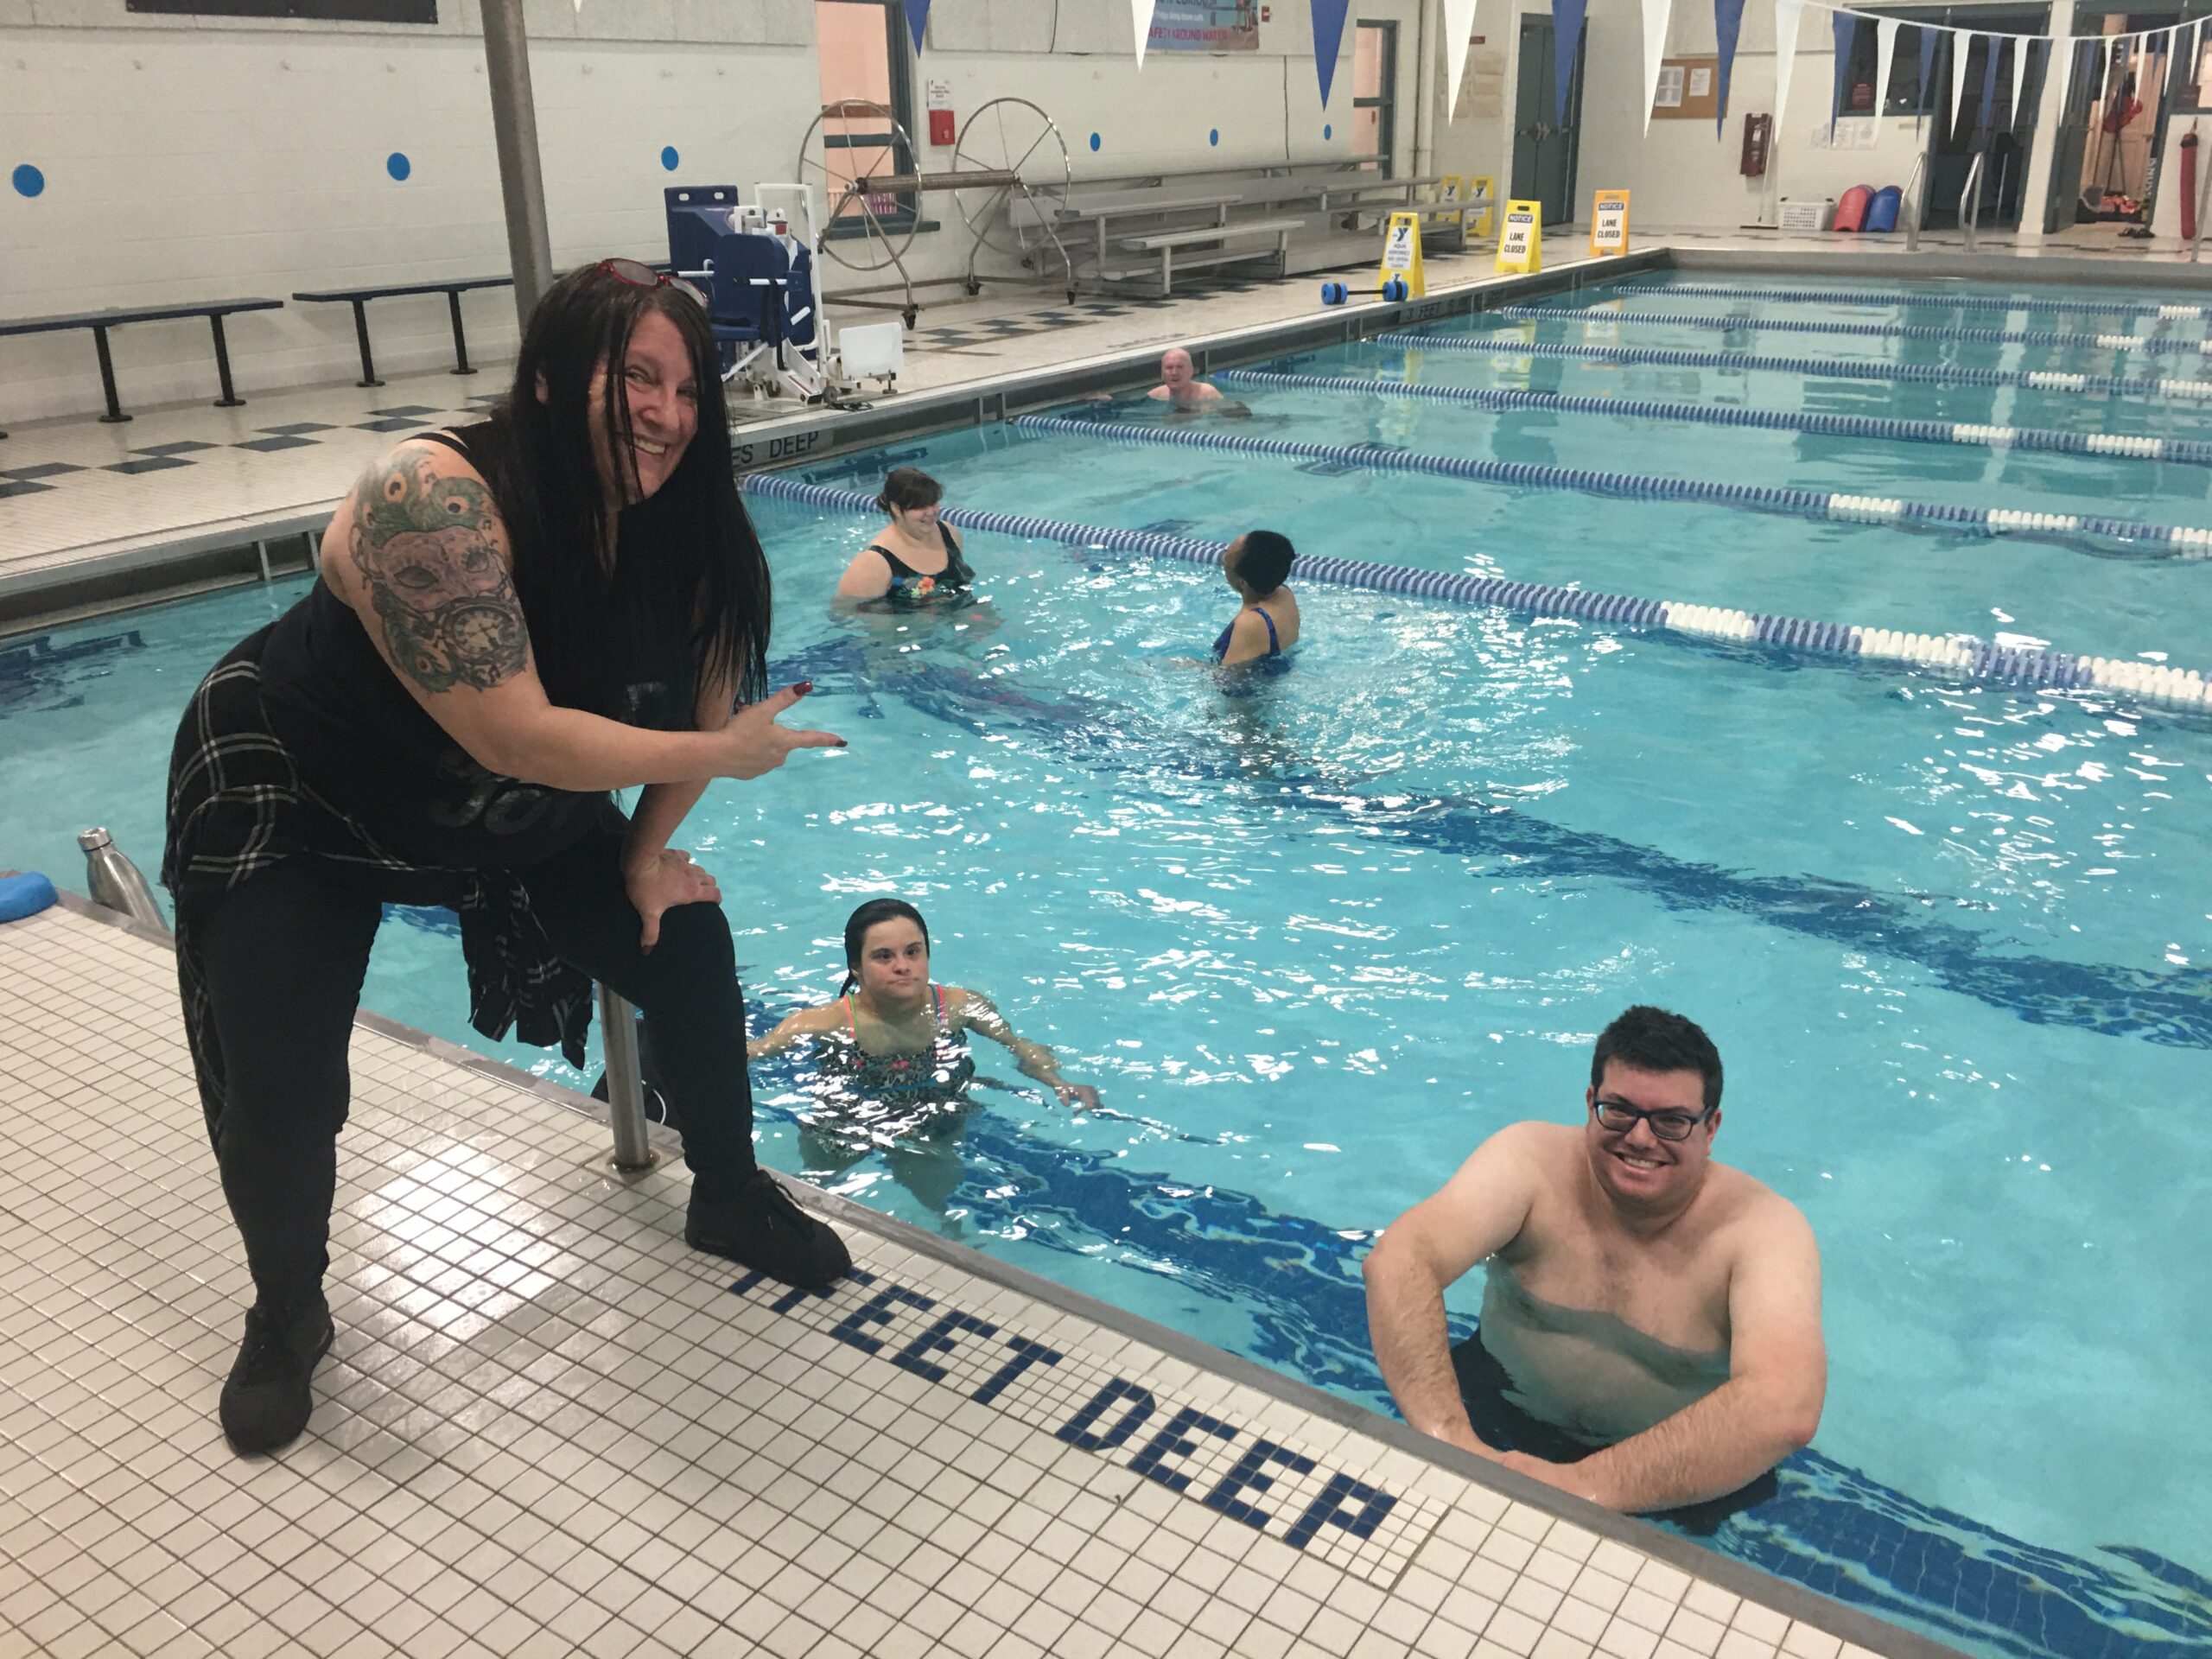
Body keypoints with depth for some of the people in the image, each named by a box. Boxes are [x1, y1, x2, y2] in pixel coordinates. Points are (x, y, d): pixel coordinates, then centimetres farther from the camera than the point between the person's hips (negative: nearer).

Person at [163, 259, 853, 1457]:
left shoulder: (679, 525, -16)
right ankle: (286, 1317, 18)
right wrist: (716, 756, -32)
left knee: (689, 946, 0)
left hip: (514, 818, 6)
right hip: (295, 802, -5)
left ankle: (729, 1198, 23)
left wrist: (648, 855, -4)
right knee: (280, 1082, -12)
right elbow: (518, 738, -40)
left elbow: (698, 697, -2)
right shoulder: (432, 498, -37)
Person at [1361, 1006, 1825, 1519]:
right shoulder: (1532, 1159, -19)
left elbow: (1786, 1407, -40)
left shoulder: (1762, 1228, -23)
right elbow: (1397, 1263, -33)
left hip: (1675, 1476, 2)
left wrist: (1584, 1485, -48)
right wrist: (1447, 1437, -48)